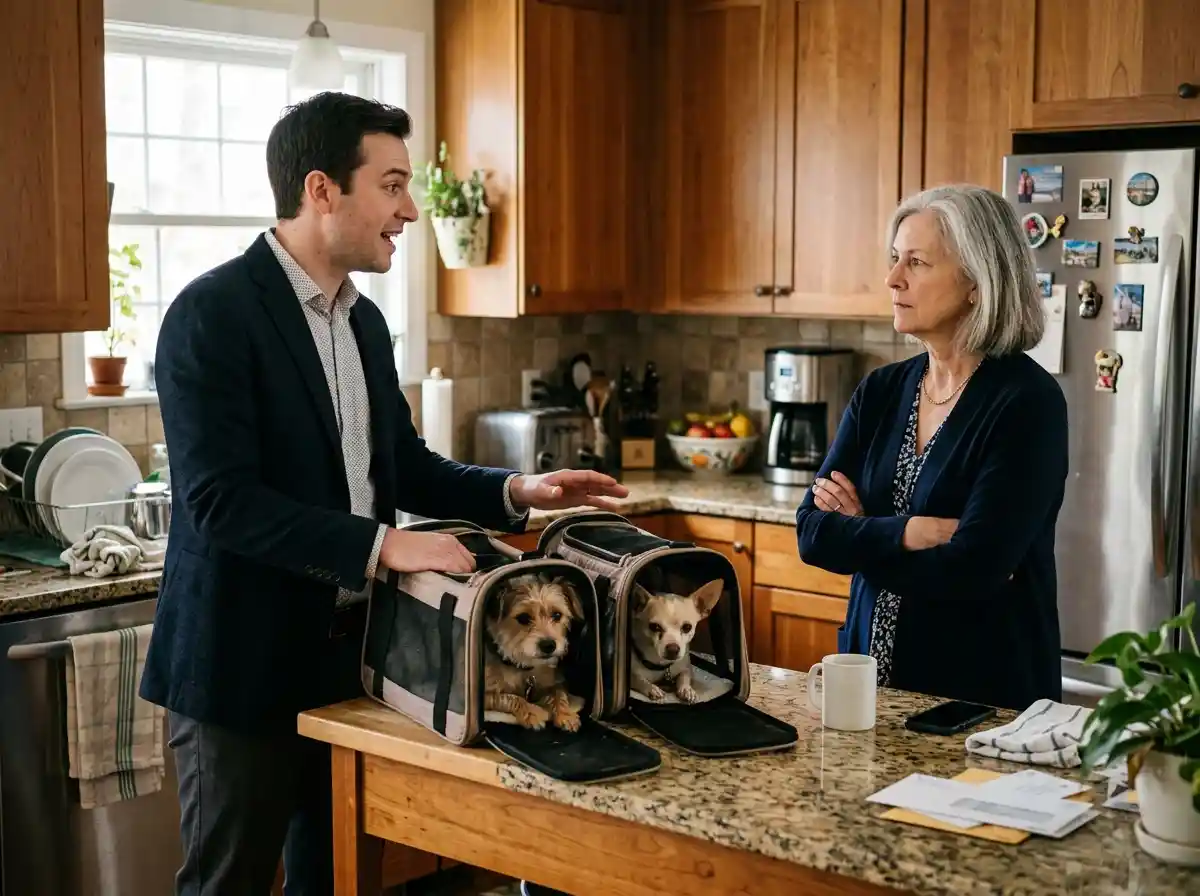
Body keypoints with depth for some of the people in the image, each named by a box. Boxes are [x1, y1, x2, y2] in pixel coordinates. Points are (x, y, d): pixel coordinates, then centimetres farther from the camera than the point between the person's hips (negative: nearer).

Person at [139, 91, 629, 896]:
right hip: (246, 663, -8)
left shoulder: (364, 320, 10)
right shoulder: (213, 312, -16)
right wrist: (382, 545, -28)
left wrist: (515, 492, -1)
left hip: (348, 653, 8)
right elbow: (220, 499, -24)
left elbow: (404, 465, 15)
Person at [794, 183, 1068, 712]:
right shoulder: (881, 391, 3)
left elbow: (973, 568, -22)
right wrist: (905, 533, -19)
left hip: (985, 696, -6)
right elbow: (812, 533, -3)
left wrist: (862, 538, -9)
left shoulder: (1026, 402, -15)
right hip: (873, 675, 6)